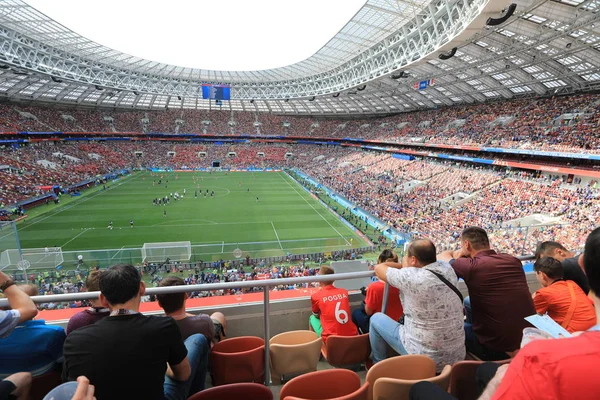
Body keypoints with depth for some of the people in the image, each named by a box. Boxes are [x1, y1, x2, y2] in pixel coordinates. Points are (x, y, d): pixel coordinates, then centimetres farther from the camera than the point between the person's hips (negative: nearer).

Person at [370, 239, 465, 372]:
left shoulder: (410, 277, -24)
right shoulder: (447, 268, -7)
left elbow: (379, 268, -7)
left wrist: (403, 266, 9)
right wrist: (406, 267, 8)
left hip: (424, 358, -6)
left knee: (376, 319, 12)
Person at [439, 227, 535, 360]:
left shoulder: (471, 266, -20)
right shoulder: (513, 260, -3)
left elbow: (442, 257, -1)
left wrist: (457, 254, 19)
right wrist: (462, 256, 19)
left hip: (499, 349, -6)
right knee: (468, 302, 24)